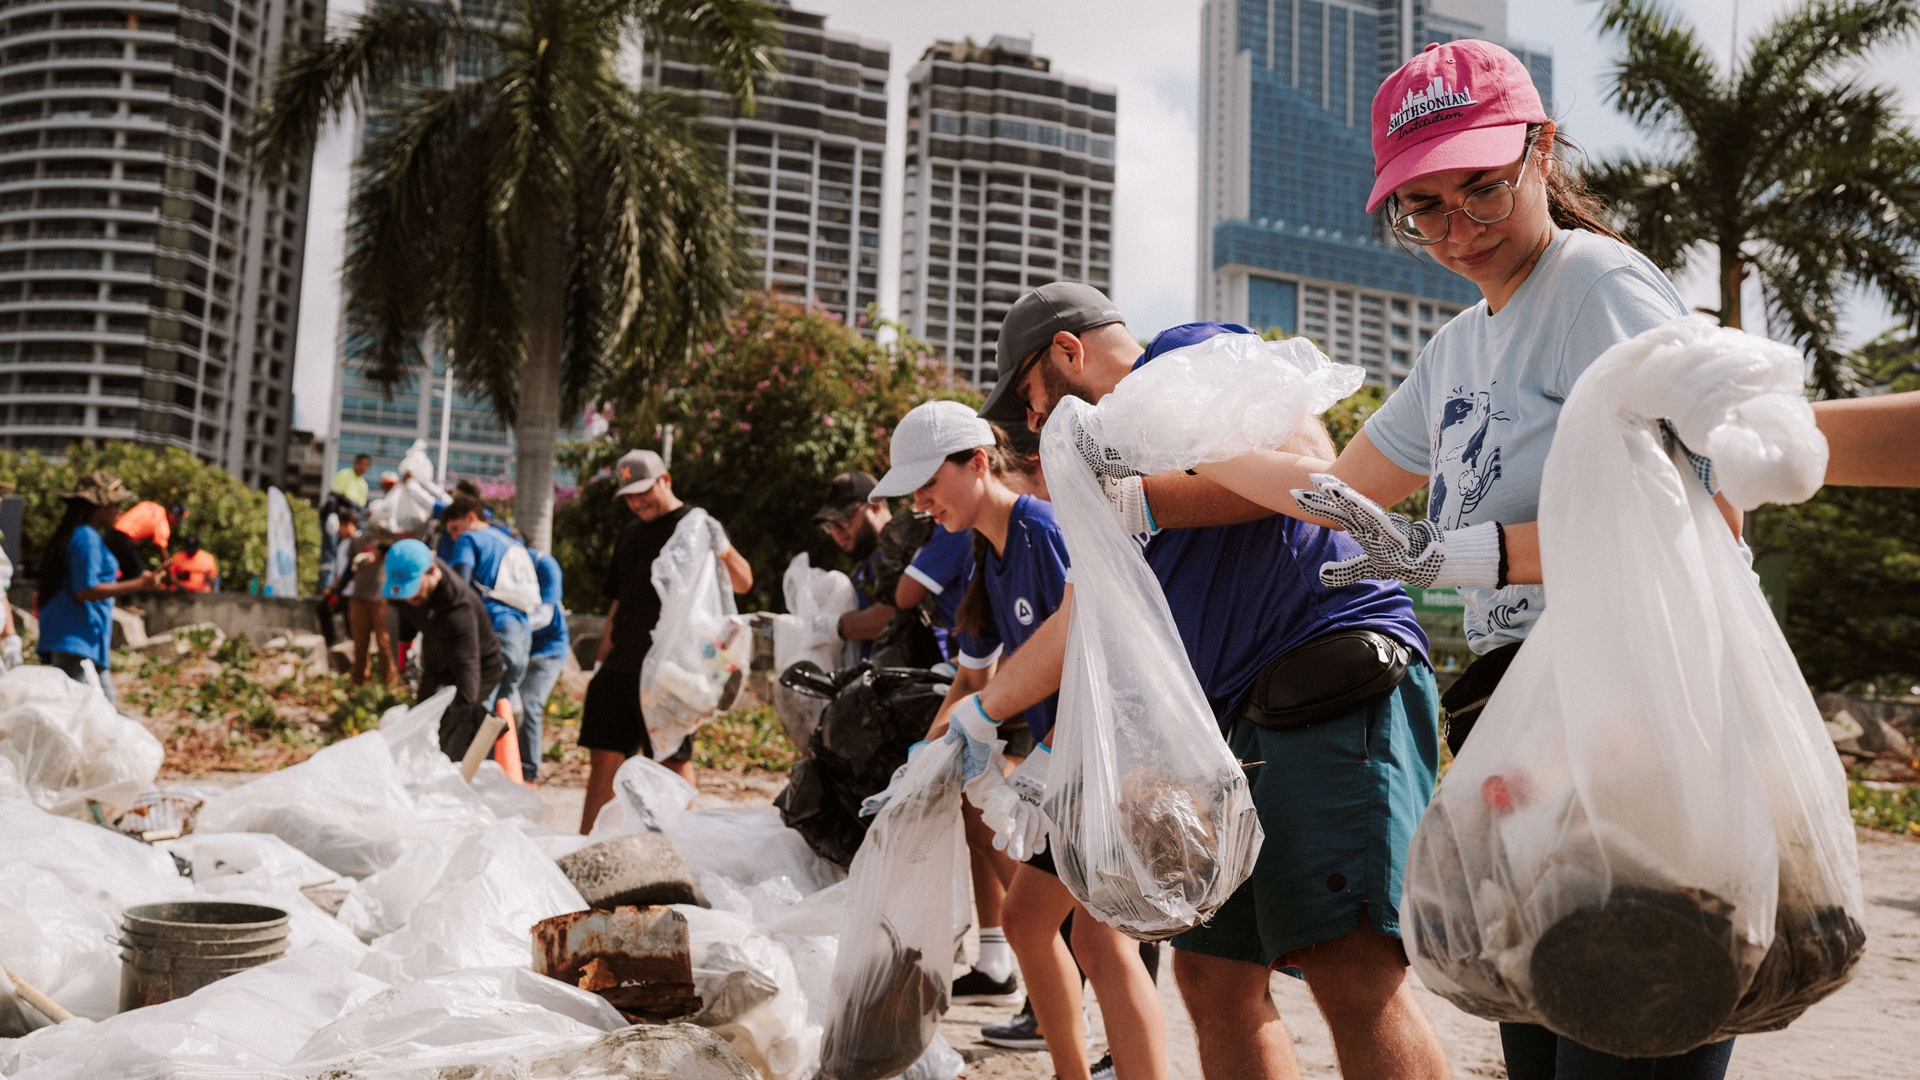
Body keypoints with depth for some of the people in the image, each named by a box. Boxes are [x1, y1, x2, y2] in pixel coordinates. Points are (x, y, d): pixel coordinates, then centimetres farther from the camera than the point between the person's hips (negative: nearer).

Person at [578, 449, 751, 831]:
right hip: (621, 667, 7)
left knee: (674, 760, -1)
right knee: (604, 757, 8)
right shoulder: (631, 534, 18)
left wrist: (723, 549, -34)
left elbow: (742, 584, -15)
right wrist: (602, 660, 19)